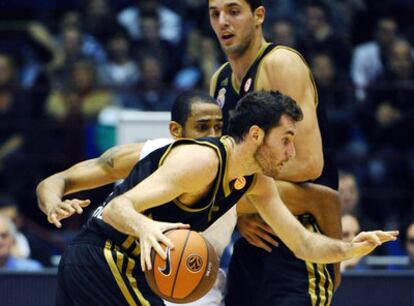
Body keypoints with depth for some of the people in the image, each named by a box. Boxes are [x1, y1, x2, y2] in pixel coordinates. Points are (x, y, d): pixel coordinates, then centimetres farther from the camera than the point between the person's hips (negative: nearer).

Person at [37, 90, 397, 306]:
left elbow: (303, 243, 7)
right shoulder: (202, 160, -23)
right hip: (102, 257, -9)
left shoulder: (257, 183, 6)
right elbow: (118, 208, -29)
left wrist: (350, 249, -13)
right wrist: (145, 227, -52)